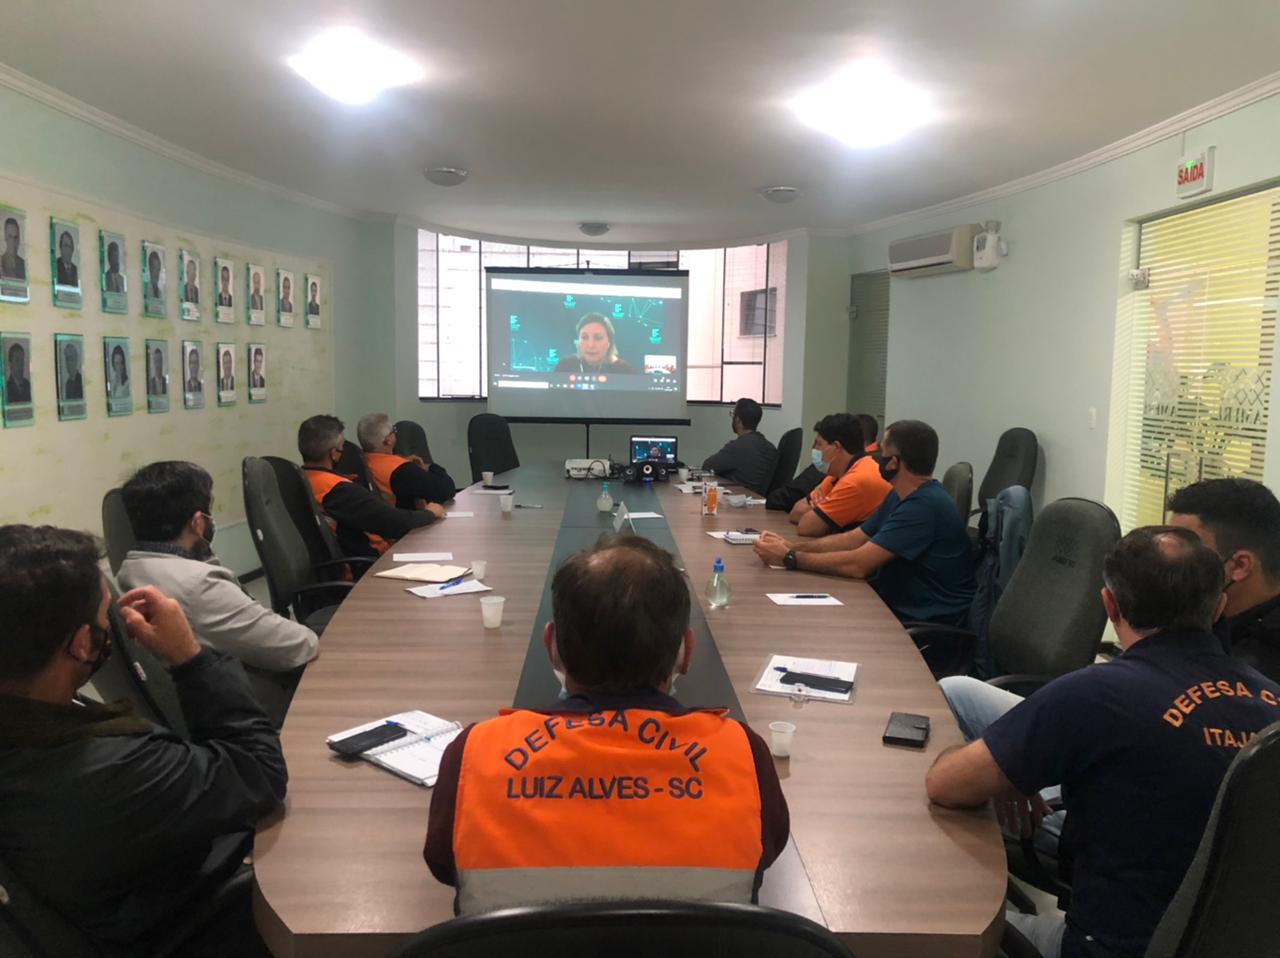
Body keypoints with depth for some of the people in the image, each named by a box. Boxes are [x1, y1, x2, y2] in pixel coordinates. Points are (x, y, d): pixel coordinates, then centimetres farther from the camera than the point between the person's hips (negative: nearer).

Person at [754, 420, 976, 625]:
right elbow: (853, 539, 13)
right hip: (898, 607, 8)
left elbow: (858, 564, -24)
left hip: (931, 624, -8)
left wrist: (790, 558, -15)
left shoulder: (925, 505, -22)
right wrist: (793, 547, -1)